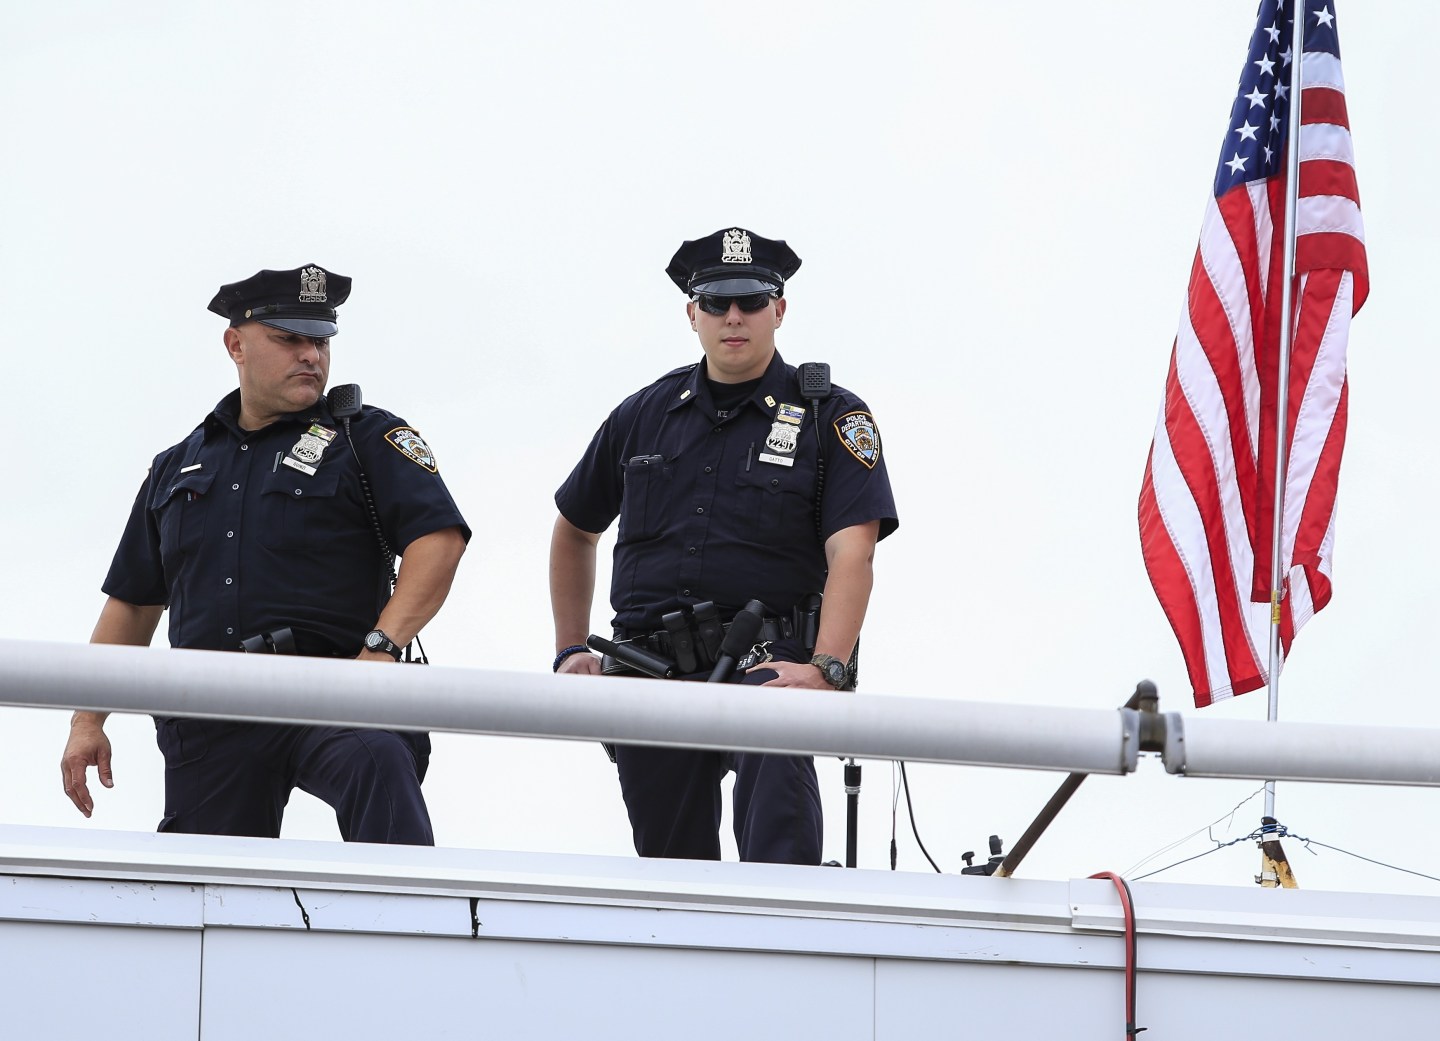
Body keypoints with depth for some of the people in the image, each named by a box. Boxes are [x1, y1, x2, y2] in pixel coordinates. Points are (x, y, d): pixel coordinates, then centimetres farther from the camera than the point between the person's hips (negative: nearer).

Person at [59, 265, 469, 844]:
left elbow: (439, 538, -7)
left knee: (376, 763, -36)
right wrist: (87, 723, 17)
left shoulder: (365, 439, 8)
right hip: (208, 727, 4)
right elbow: (132, 602, 26)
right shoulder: (177, 468, 23)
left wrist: (381, 648, -21)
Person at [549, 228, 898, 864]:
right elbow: (575, 530, 28)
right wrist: (570, 651, 19)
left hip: (768, 664, -4)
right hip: (650, 667, 4)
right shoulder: (645, 416, 14)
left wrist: (825, 669, -26)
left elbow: (852, 554, -11)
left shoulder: (831, 418, 1)